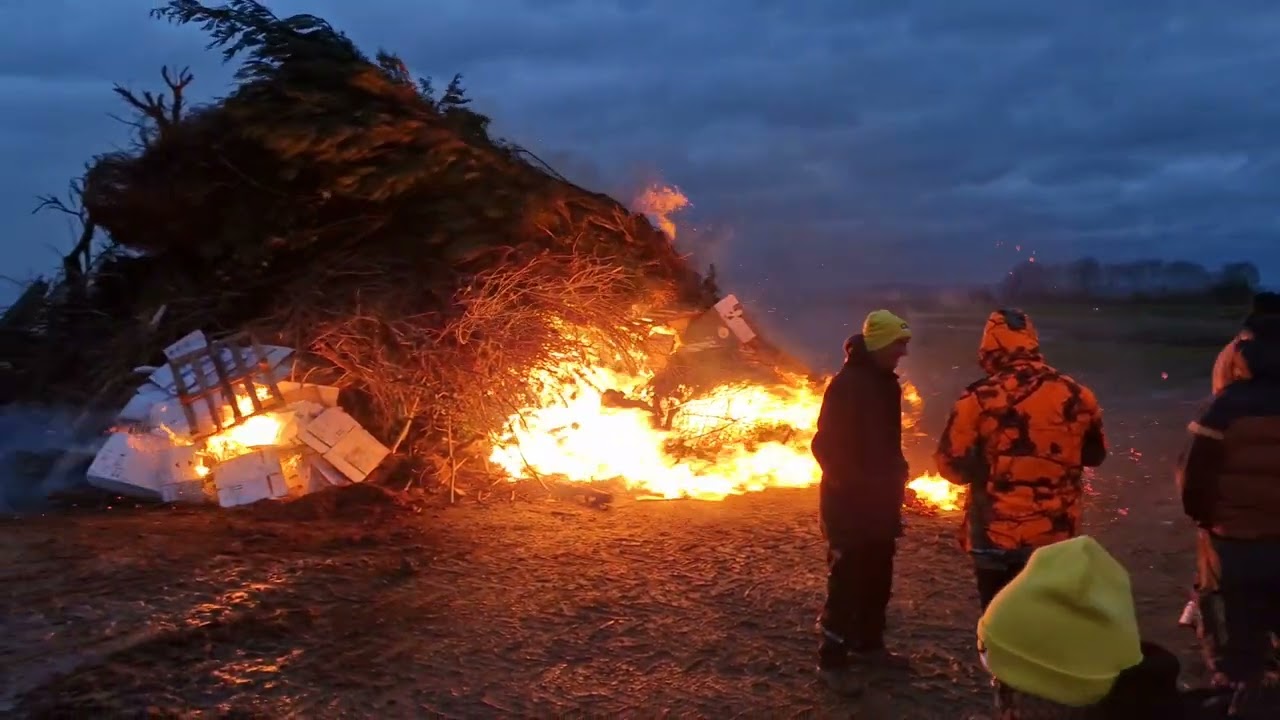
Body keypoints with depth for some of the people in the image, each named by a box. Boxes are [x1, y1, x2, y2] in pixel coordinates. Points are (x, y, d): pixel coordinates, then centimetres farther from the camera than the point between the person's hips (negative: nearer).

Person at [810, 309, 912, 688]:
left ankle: (867, 644, 31)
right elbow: (826, 445, -21)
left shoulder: (884, 382, 10)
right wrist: (852, 485, -19)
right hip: (850, 504, -9)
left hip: (879, 501, 9)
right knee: (846, 581, -3)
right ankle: (833, 657, 6)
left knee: (877, 579, 16)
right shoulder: (847, 384, -18)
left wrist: (895, 474, 10)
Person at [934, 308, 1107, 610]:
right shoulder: (1077, 396, -3)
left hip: (996, 536, -3)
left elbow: (952, 466, -9)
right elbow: (1095, 455, 13)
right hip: (1056, 536, 3)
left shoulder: (979, 399, -15)